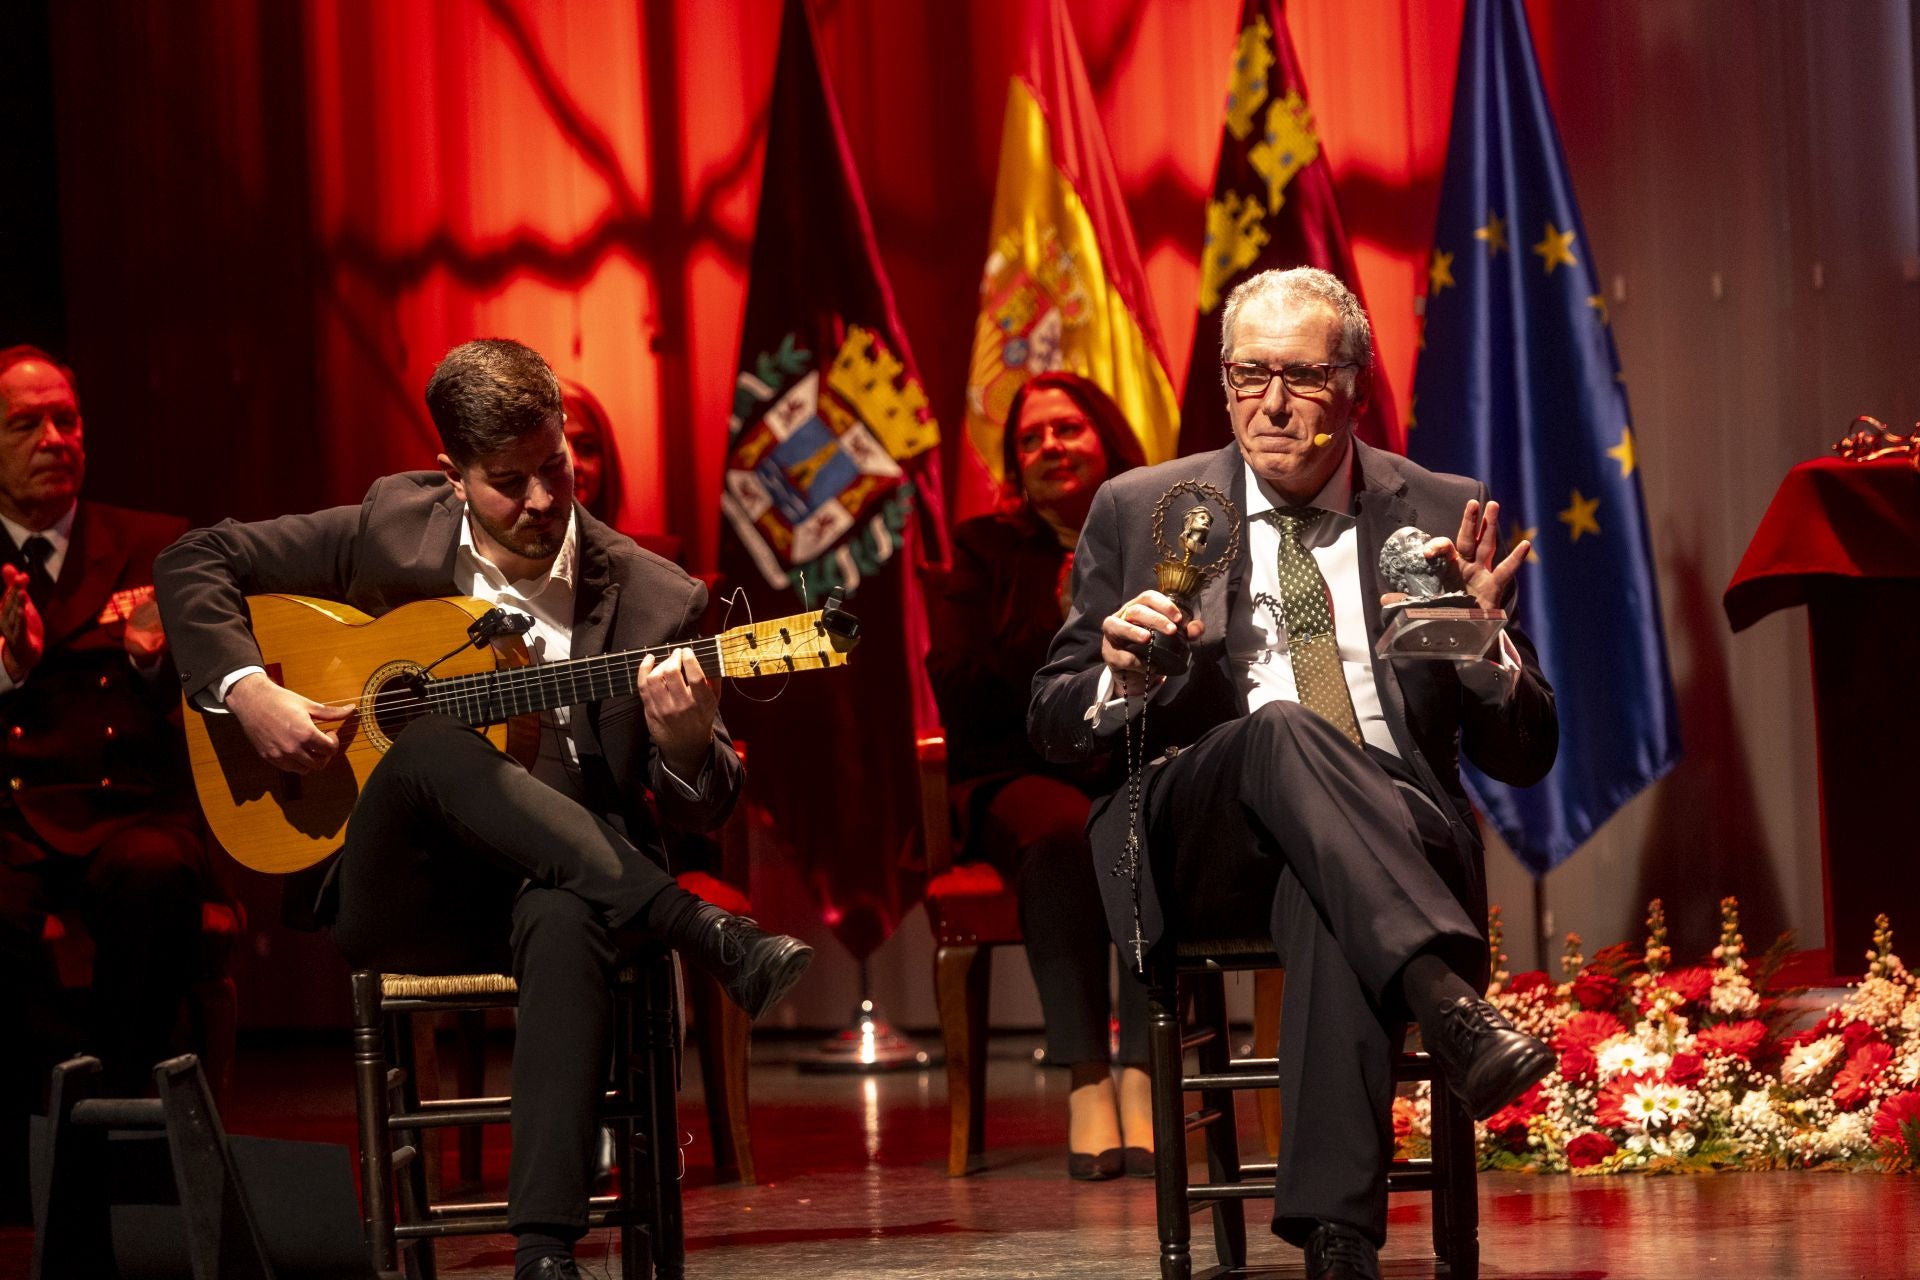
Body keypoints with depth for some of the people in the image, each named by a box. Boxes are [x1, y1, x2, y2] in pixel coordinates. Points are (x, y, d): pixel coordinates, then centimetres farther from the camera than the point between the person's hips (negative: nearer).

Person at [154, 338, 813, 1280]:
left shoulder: (650, 601, 2)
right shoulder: (393, 529, 5)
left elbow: (700, 811, 2)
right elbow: (196, 564, 12)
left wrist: (685, 744, -23)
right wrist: (245, 691, -6)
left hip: (548, 888, -1)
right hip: (398, 897, 1)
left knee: (566, 920, -40)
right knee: (434, 742, -34)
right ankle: (709, 934, -37)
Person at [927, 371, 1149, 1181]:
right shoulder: (985, 551, 12)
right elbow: (960, 695, 0)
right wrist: (1056, 628, -10)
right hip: (1025, 778, -1)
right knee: (1063, 833, -36)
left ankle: (1143, 1076, -35)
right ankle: (1087, 1081, -35)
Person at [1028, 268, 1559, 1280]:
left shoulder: (1436, 516, 12)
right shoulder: (1139, 513, 13)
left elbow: (1524, 756, 11)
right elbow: (1052, 728, 15)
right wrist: (1121, 678, -8)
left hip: (1393, 834, 0)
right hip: (1196, 845, 0)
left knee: (1327, 900, -39)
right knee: (1283, 729, -35)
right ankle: (1453, 1008, -51)